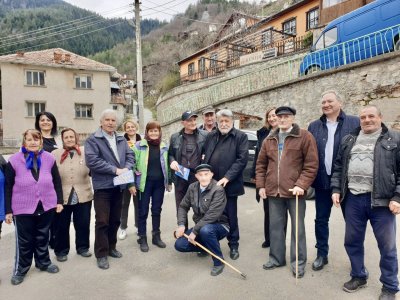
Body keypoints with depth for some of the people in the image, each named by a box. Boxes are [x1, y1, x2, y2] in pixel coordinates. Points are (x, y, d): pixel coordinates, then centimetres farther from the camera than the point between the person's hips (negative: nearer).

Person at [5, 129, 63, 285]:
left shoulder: (49, 158, -2)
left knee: (43, 237, 17)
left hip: (46, 206, 2)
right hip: (23, 208, -2)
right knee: (24, 240, 9)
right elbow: (8, 187, -4)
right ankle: (20, 269, 29)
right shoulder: (14, 160, -8)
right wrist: (8, 210, -4)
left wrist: (59, 201, 3)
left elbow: (57, 181, 5)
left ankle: (44, 262, 35)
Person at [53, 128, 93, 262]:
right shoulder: (55, 154, 1)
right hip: (62, 197, 0)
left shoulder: (85, 152, 0)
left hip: (83, 195, 0)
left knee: (83, 224, 11)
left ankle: (82, 247, 31)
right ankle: (61, 250, 30)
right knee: (62, 225, 12)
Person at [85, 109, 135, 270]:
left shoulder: (121, 140, 13)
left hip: (119, 185, 6)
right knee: (102, 221, 0)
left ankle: (111, 247, 31)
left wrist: (126, 169, -14)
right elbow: (92, 160, -19)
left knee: (115, 220, 15)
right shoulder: (93, 140, -7)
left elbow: (130, 155, 8)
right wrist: (115, 170, -19)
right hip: (102, 186, -6)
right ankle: (101, 254, 13)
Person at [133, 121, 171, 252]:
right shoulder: (139, 145, -4)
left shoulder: (164, 147, 8)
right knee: (143, 211, 5)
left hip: (159, 183, 3)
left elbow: (167, 165, 15)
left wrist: (169, 181, 13)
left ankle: (156, 236, 26)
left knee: (157, 211, 13)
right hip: (145, 182, -3)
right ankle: (142, 238, 17)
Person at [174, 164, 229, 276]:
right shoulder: (192, 187, -2)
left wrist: (194, 231, -24)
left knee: (205, 230, -38)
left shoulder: (218, 190, -22)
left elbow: (212, 215, -27)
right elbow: (183, 207, 6)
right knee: (180, 245, -11)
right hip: (201, 226, 6)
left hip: (219, 225, -6)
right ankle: (206, 247, 15)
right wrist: (181, 225, -9)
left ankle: (219, 261, -14)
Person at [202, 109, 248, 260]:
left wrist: (227, 177, -17)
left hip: (229, 184, -4)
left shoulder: (241, 137, -3)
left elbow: (242, 159, -11)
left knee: (231, 216, 8)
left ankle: (233, 245, 25)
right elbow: (204, 156, 11)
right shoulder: (211, 136, 11)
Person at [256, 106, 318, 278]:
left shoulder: (305, 137, -4)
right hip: (273, 192, 5)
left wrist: (301, 184, -16)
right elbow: (261, 164, 14)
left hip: (295, 191, -4)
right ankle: (276, 258, 29)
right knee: (275, 226, 14)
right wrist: (261, 185, 5)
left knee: (297, 228, 7)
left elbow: (312, 164, -8)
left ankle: (298, 263, 21)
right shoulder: (269, 140, 11)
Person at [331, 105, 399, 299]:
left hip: (381, 200, -3)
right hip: (353, 198, 4)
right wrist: (336, 189, 5)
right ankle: (358, 276, 34)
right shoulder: (349, 140, 12)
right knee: (352, 241, 14)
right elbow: (338, 167, 14)